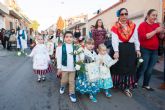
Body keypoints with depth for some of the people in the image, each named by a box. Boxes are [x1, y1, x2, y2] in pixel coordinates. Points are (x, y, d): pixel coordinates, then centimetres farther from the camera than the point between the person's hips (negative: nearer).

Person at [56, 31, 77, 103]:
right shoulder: (61, 47, -8)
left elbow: (76, 57, 5)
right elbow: (59, 58, -5)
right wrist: (59, 68, -5)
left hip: (73, 68, 2)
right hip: (64, 67, -2)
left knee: (72, 81, 9)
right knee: (64, 80, 15)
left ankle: (72, 93, 24)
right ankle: (62, 86, 46)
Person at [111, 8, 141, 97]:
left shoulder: (133, 25, 8)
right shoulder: (115, 27, -4)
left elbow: (136, 38, 10)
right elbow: (114, 40, -12)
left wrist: (137, 49, 6)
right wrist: (116, 51, -22)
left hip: (130, 48, 4)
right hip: (120, 48, -3)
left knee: (130, 68, 5)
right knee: (119, 67, 5)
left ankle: (127, 87, 16)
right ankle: (119, 85, 24)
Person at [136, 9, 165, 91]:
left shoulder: (157, 25, 11)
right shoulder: (143, 25, -7)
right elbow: (143, 37, -21)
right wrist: (156, 31, -19)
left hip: (154, 51, 6)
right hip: (145, 50, -6)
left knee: (150, 69, 11)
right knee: (142, 68, 0)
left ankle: (146, 84, 25)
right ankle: (135, 82, 19)